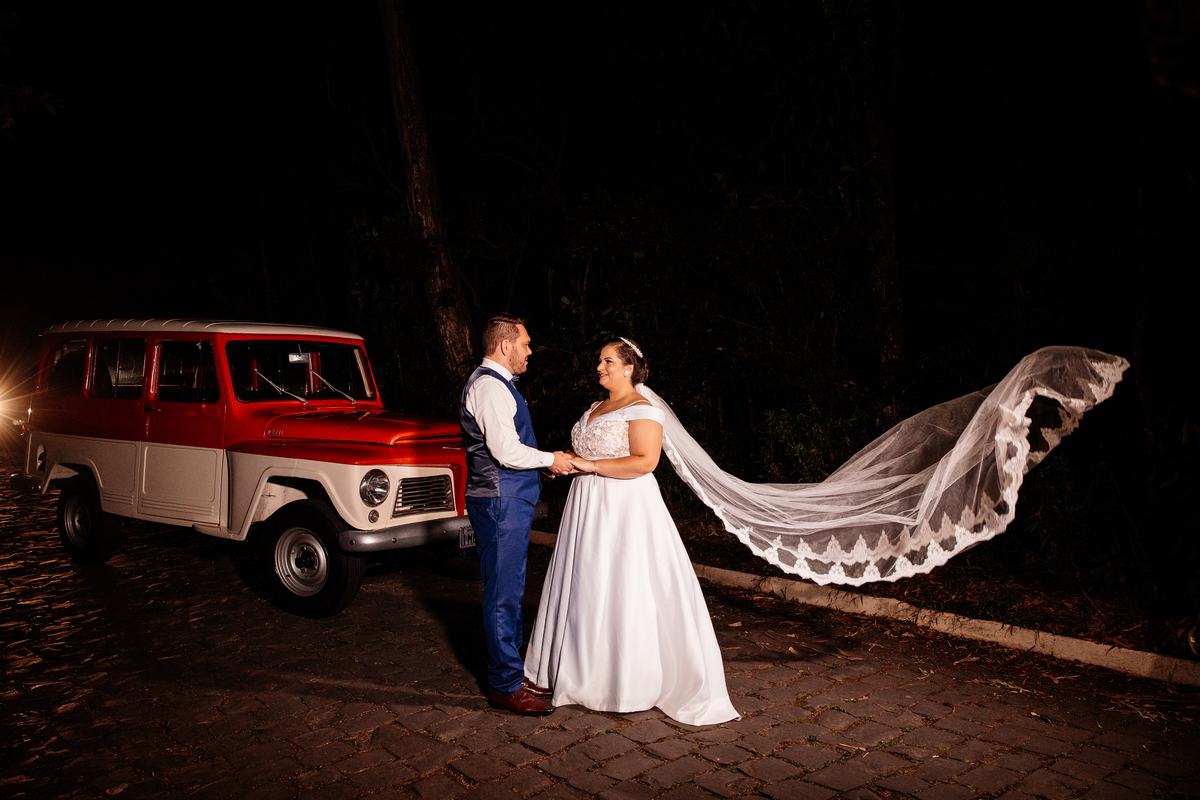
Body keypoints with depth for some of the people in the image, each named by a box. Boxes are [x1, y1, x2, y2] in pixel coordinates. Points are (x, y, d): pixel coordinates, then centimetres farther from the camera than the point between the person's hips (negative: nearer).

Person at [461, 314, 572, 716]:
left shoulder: (496, 383, 18)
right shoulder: (489, 386, -16)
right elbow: (506, 451, -22)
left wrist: (549, 459, 13)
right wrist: (550, 460, -8)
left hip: (510, 501, 11)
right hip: (500, 502, -11)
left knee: (509, 591, 17)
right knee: (504, 594, -2)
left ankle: (510, 673, 28)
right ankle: (505, 686, 8)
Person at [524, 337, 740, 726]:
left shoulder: (642, 410, -10)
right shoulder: (595, 410, 17)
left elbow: (645, 461, -21)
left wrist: (592, 466, -19)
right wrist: (566, 464, 4)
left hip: (626, 508, -8)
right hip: (590, 507, 9)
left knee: (624, 588, -5)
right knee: (587, 588, 11)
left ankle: (633, 680, 6)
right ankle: (590, 668, 23)